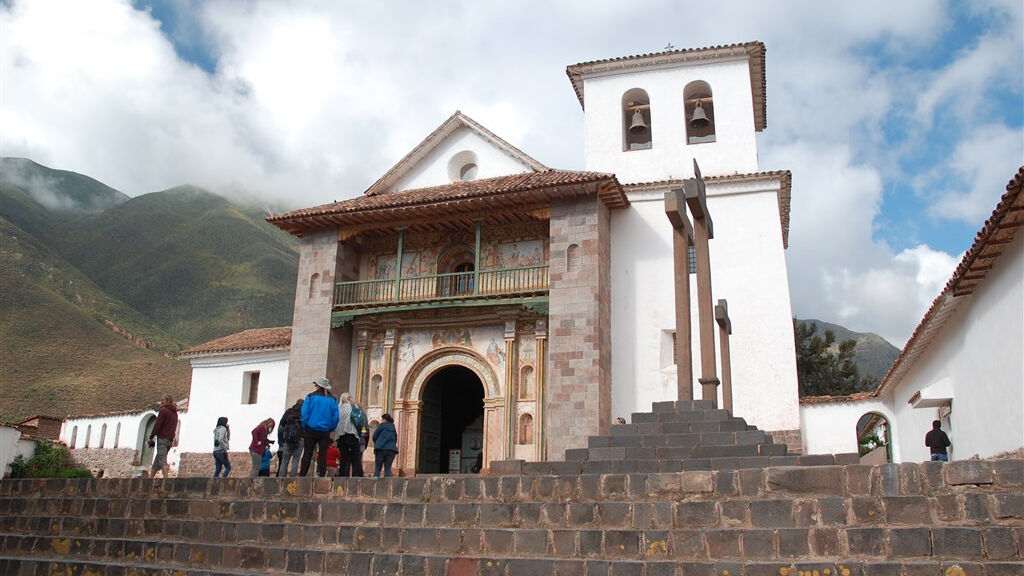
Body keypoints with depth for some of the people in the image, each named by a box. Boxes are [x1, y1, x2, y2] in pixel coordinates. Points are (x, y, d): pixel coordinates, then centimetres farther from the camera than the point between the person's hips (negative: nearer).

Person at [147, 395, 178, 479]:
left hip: (162, 438, -8)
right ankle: (151, 477, 21)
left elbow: (157, 425, -11)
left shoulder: (163, 410, -5)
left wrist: (151, 437, -6)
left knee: (162, 460, -14)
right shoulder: (175, 413, 19)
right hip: (170, 440, 8)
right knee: (157, 459, 17)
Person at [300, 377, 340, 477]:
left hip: (311, 430, -2)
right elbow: (335, 417, 1)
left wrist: (304, 428, 2)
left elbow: (304, 414, -7)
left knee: (307, 454, 3)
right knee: (323, 455, 3)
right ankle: (322, 476, -1)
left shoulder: (311, 396, -2)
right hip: (325, 432, 2)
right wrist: (330, 429, 10)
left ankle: (302, 476, 1)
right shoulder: (332, 400, 6)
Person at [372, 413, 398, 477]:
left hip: (381, 448, -4)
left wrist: (376, 444, 22)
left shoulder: (382, 425, 5)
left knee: (377, 468, 1)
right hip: (392, 449, 4)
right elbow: (395, 440, 21)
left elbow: (374, 436, 5)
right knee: (388, 468, 4)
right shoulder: (393, 428, 19)